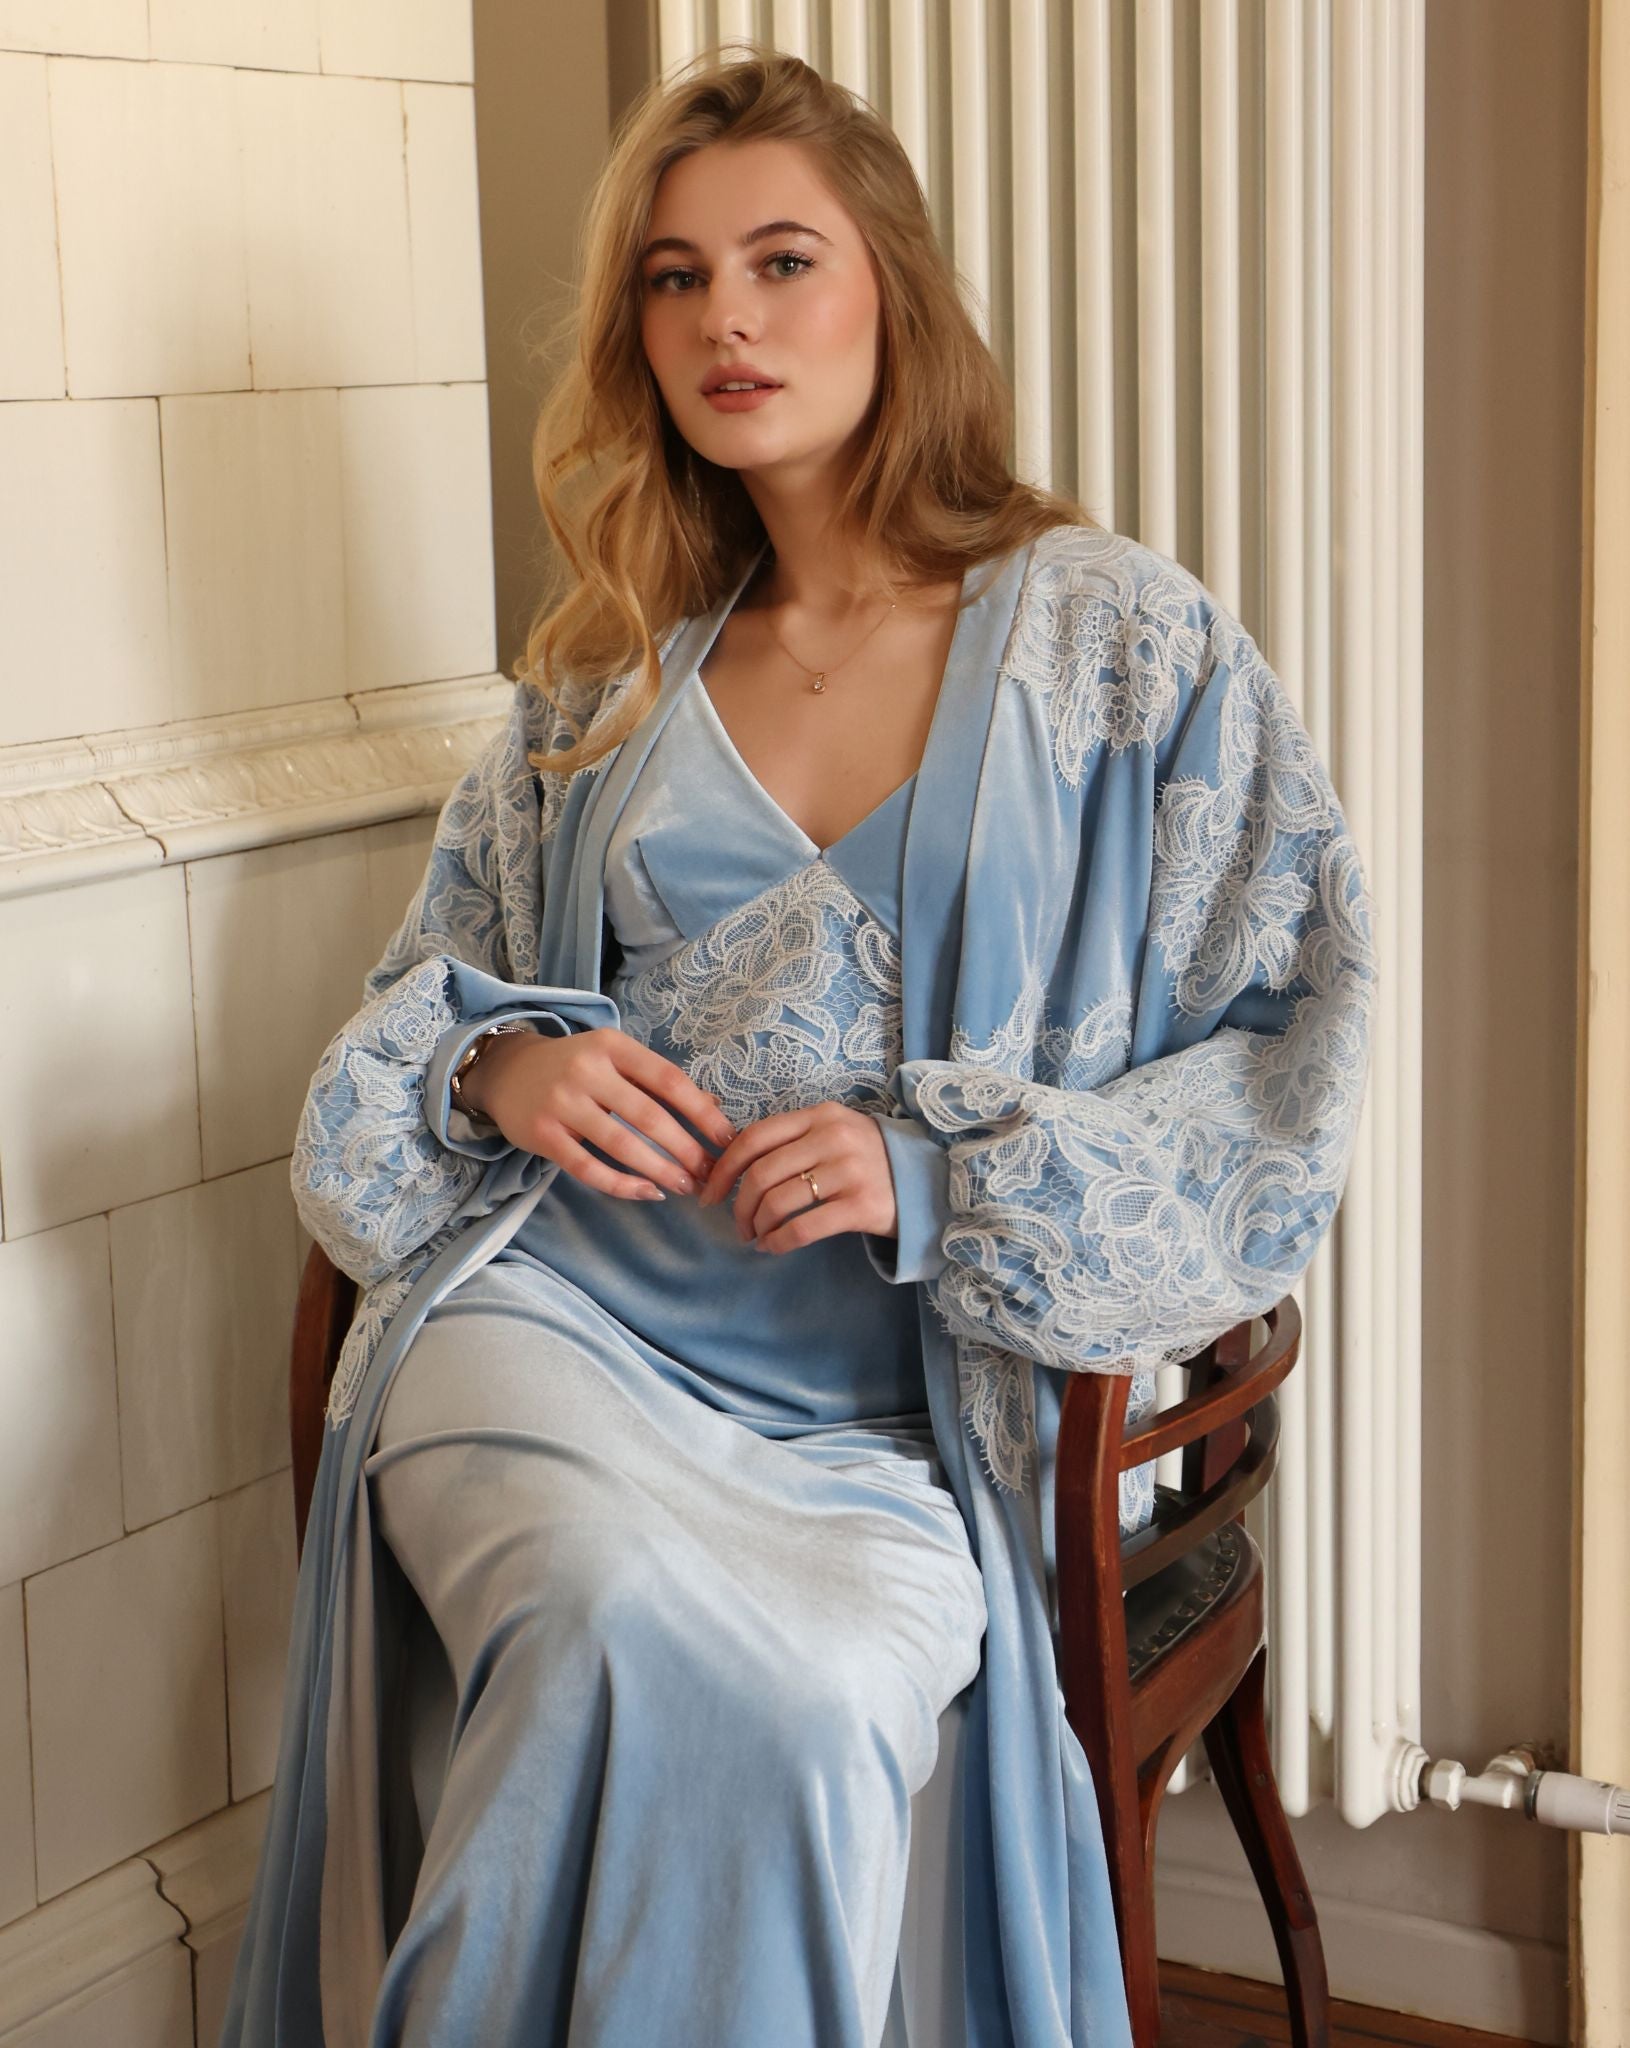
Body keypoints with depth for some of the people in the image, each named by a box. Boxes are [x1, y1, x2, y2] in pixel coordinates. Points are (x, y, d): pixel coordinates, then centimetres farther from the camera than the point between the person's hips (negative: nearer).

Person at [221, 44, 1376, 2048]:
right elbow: (419, 995, 25)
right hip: (548, 1315, 2)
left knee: (799, 1694, -35)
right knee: (641, 1622, -34)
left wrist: (943, 1172, -13)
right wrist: (498, 1064, 0)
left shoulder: (1122, 641, 6)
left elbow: (1287, 1062, 1)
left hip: (885, 1412, -1)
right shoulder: (607, 679, 17)